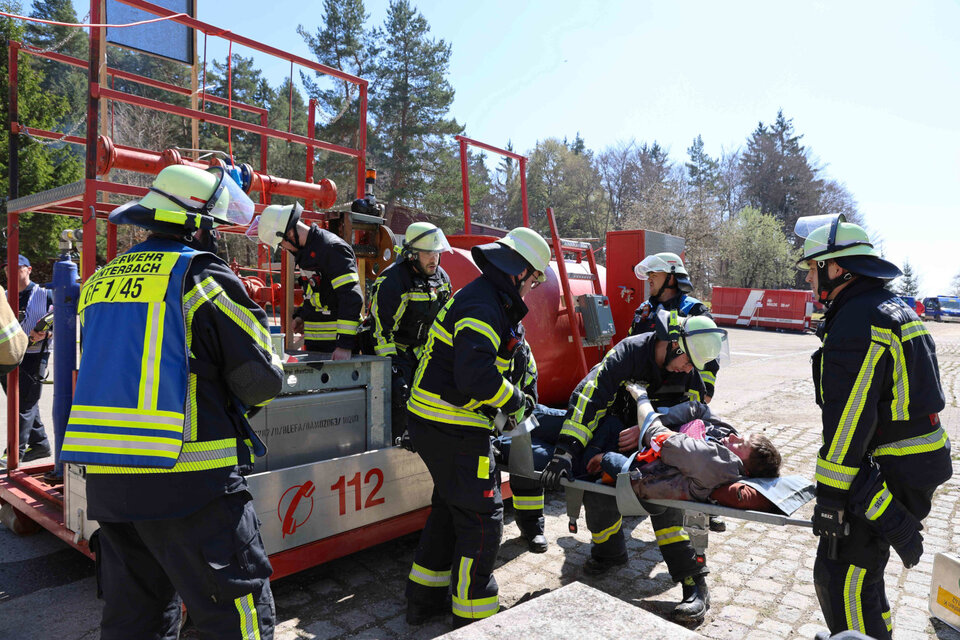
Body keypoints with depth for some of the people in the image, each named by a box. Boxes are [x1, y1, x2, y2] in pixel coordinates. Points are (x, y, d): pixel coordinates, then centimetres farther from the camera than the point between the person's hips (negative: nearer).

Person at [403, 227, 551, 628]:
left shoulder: (480, 297, 15)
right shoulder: (483, 307, -20)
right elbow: (474, 375, -31)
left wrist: (511, 397, 11)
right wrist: (512, 400, -15)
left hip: (431, 422, 11)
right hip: (453, 429, -11)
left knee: (449, 506, 23)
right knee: (481, 519, 1)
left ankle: (424, 598, 37)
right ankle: (473, 616, 15)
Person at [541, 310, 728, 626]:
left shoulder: (690, 370, -14)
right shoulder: (630, 352, -28)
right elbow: (589, 395, -36)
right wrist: (566, 449, -45)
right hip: (617, 433, -1)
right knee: (597, 489, -11)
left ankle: (694, 583, -11)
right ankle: (610, 551, 20)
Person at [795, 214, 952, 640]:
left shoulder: (857, 323, -22)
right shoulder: (894, 309, 12)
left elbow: (847, 421, -24)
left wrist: (829, 497, -19)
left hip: (887, 473, -11)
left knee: (841, 578, -3)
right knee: (859, 562, 26)